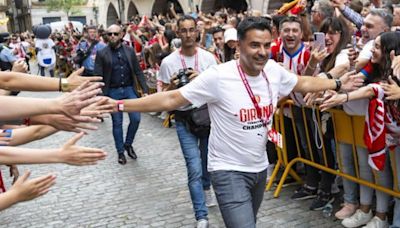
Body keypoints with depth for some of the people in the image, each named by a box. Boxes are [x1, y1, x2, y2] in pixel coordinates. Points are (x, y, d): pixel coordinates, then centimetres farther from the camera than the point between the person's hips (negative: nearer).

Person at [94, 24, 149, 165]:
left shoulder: (129, 51, 3)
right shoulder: (101, 53, -4)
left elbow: (138, 72, 5)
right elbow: (98, 77, -6)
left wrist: (145, 90, -2)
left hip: (129, 89, 2)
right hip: (113, 92, -2)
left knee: (136, 118, -3)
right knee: (117, 123, 6)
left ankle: (128, 144, 22)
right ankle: (120, 152, 21)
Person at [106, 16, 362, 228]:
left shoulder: (274, 70, -5)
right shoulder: (218, 76, -23)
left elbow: (303, 83, 15)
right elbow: (171, 99, -20)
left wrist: (338, 84, 18)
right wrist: (120, 105, -25)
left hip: (260, 166, 7)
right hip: (229, 170, -6)